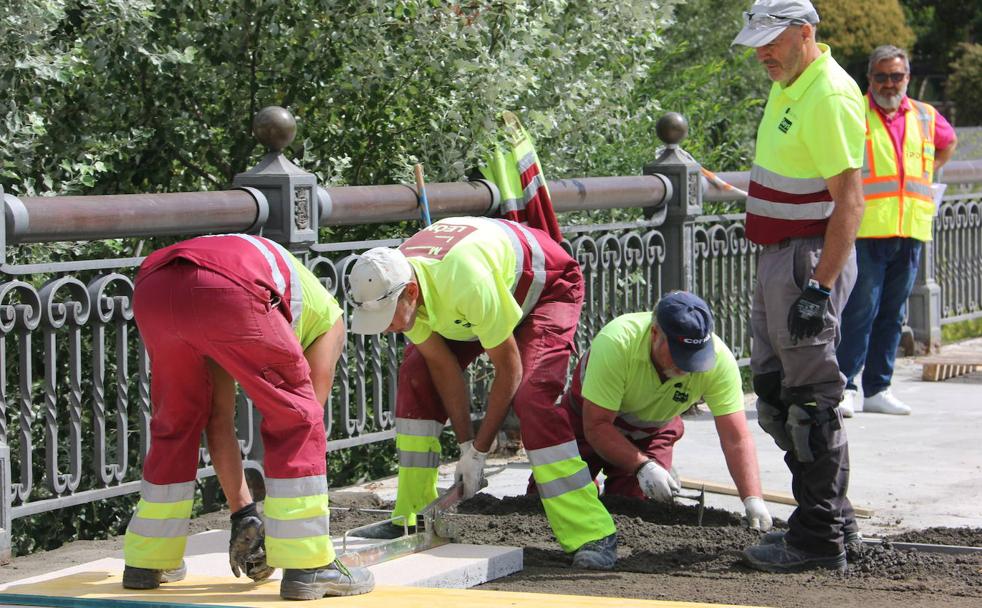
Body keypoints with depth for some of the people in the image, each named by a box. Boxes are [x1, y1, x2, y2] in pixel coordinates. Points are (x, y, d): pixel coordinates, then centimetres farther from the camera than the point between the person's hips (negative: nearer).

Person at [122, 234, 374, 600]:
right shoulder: (327, 318, 33)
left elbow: (219, 422, 40)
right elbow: (304, 417, 27)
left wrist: (242, 513, 39)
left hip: (152, 286, 6)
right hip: (226, 291, -5)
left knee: (175, 424, 27)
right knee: (294, 419, 13)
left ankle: (147, 563, 33)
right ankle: (307, 567, 12)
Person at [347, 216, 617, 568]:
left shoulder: (467, 284, -44)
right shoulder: (387, 288, -24)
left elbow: (508, 369, -31)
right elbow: (442, 365, -14)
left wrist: (479, 451, -24)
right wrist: (466, 445, -17)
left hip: (546, 285, -7)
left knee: (531, 396, -26)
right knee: (416, 375, -9)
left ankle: (592, 535, -24)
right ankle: (409, 517, -1)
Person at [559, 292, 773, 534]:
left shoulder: (719, 360, -31)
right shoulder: (615, 343, -39)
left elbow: (737, 439, -28)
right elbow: (596, 425, -33)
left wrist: (753, 500, -40)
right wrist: (642, 466, -44)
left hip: (653, 430, 2)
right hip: (588, 417, -2)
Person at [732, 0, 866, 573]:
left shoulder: (831, 97, -19)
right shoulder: (789, 85, 13)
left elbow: (850, 201, -23)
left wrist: (820, 287, -26)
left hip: (811, 261, -11)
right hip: (779, 256, 11)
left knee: (809, 400, -6)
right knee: (776, 392, 15)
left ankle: (820, 538, 1)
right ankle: (833, 516, 24)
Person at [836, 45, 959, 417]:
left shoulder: (926, 118, 13)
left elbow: (948, 143, 34)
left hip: (910, 233, 5)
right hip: (865, 232, -5)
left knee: (893, 315, 9)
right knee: (860, 311, -10)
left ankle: (877, 390, 15)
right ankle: (844, 387, -6)